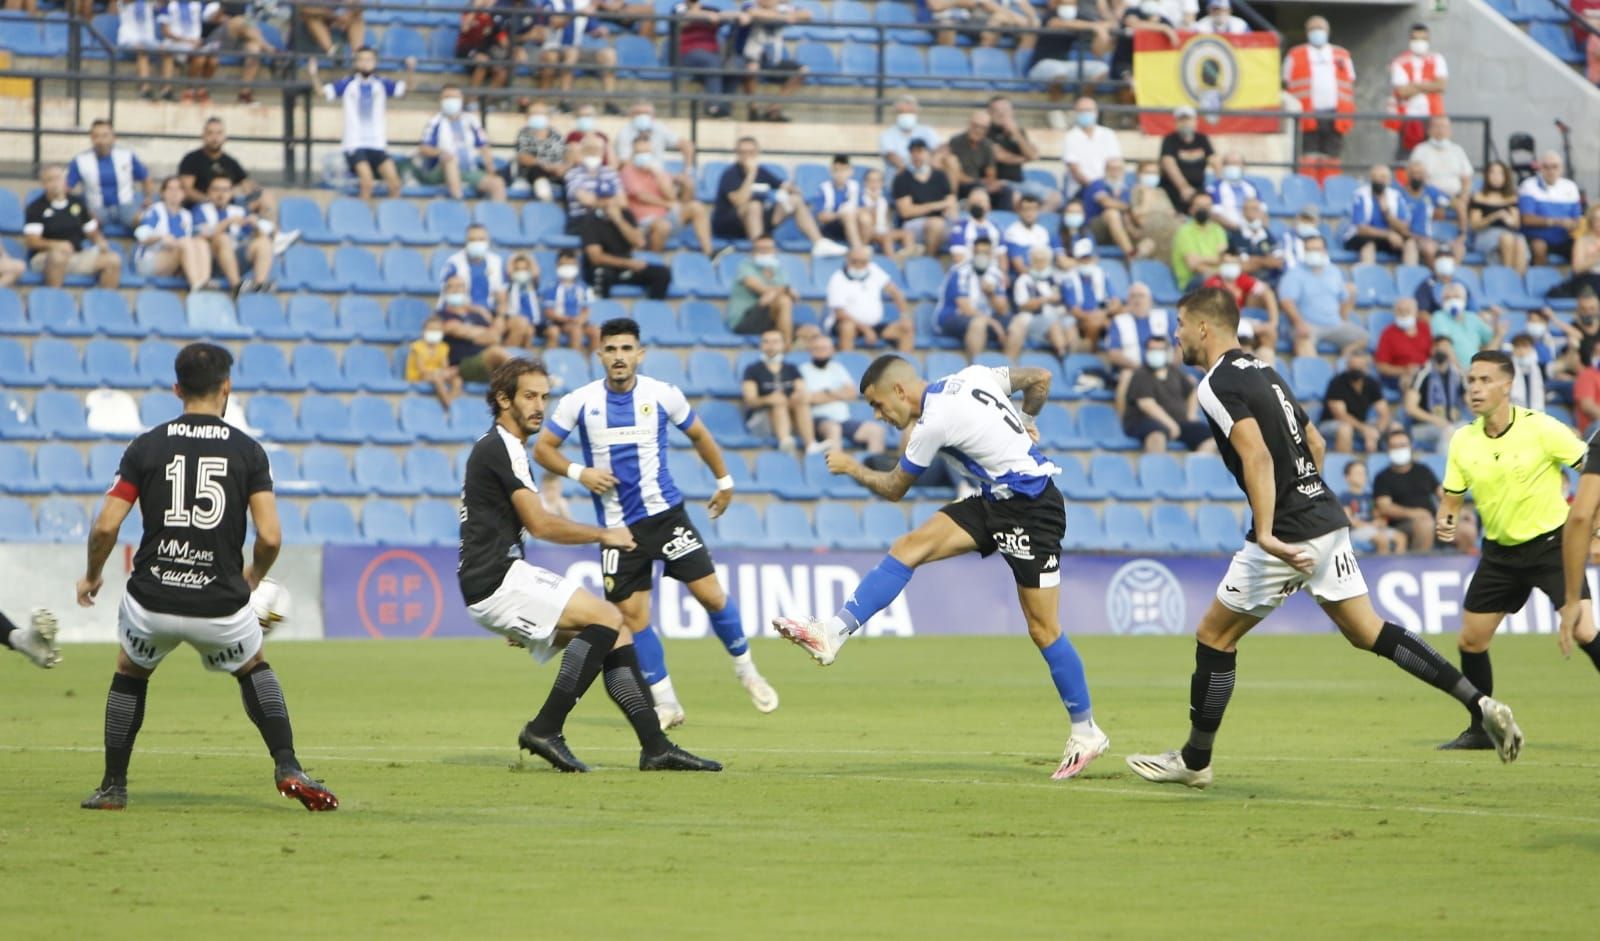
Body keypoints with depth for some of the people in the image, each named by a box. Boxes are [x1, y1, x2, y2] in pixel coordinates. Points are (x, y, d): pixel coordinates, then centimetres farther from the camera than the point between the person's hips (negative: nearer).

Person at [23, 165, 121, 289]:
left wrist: (101, 243, -5)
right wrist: (56, 245, -28)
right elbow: (30, 241, -13)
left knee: (113, 259, -14)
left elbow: (92, 232, 18)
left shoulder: (77, 203, 12)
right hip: (44, 257, -5)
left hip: (76, 255, 5)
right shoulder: (36, 208, -4)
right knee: (58, 256, -41)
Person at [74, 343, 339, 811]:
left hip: (152, 601, 0)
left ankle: (113, 787, 27)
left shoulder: (145, 447, 1)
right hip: (221, 605, 0)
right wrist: (253, 579, 15)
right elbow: (270, 537, -6)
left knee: (130, 673, 29)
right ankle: (288, 769, 12)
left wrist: (91, 576, 15)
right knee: (254, 668, 28)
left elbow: (105, 526, -4)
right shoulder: (248, 451, 0)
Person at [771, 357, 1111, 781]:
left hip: (1031, 511, -9)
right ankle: (832, 633, -10)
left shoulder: (934, 422, -17)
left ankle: (1086, 732, 7)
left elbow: (894, 489, -2)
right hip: (996, 502, 9)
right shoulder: (971, 377, 4)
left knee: (1043, 629, -3)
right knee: (909, 548, -3)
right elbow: (1040, 378, 13)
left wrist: (853, 468, 14)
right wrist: (1024, 425, 25)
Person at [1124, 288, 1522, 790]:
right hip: (1329, 521, 8)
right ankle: (1480, 704, 0)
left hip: (1288, 538, -8)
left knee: (1213, 637, 6)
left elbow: (1257, 456, -25)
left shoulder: (1218, 385, -11)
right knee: (1368, 633, 10)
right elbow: (1315, 443, 25)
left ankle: (1194, 761, 14)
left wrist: (1266, 535, -31)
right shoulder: (1264, 372, 17)